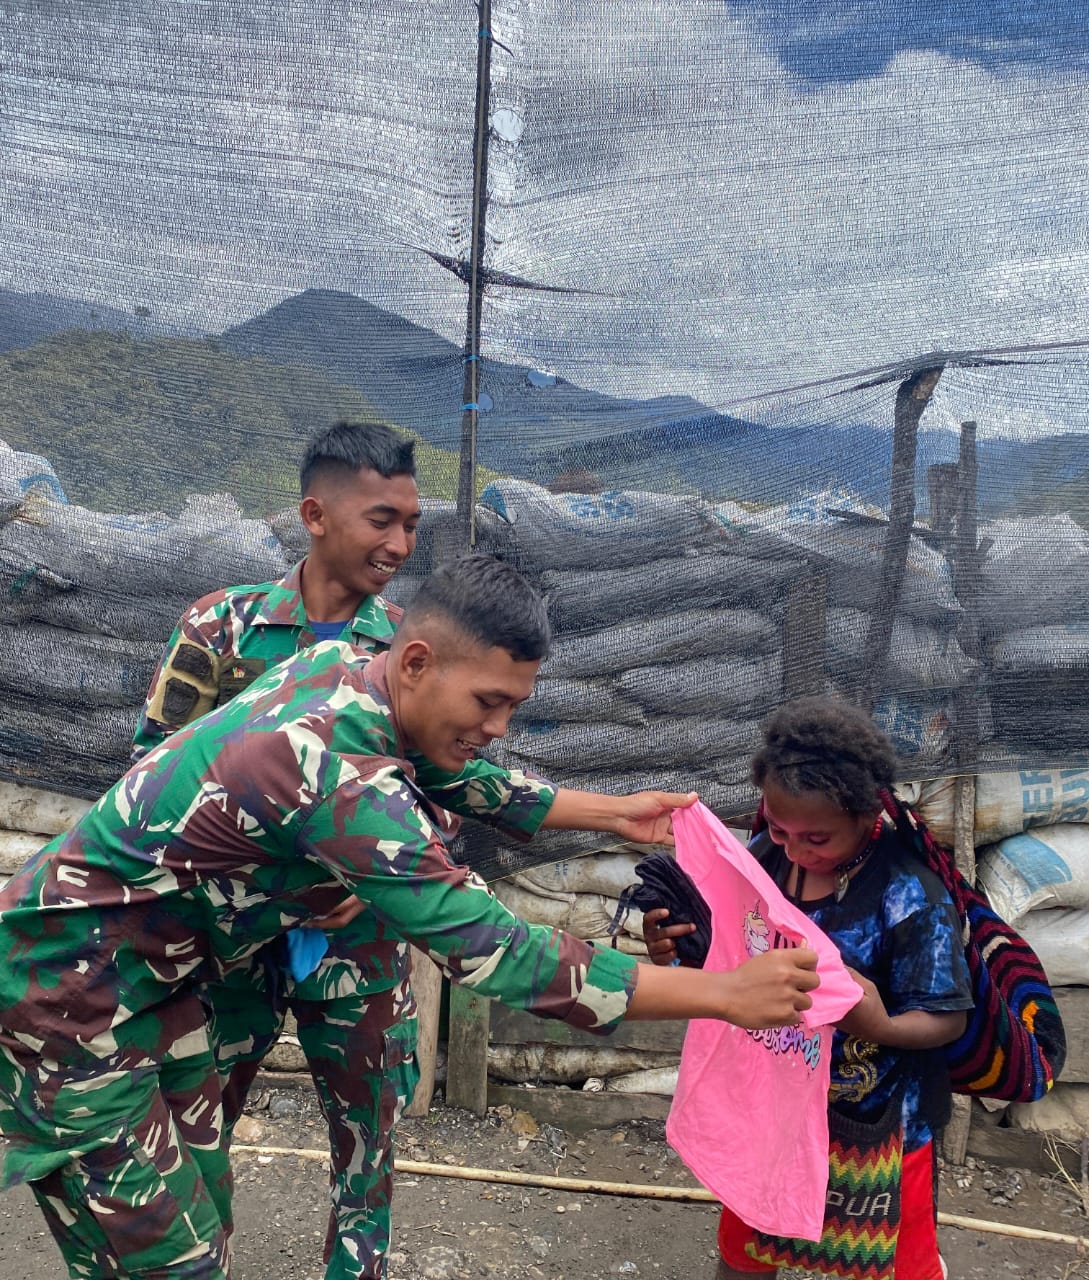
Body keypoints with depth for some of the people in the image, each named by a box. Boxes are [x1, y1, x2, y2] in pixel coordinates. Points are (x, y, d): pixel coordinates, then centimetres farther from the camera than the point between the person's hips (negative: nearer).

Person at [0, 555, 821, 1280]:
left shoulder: (347, 670, -8)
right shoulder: (341, 772, -34)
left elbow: (460, 780, 10)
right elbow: (489, 951, -33)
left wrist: (614, 813, 12)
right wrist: (722, 994, -28)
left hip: (159, 977, 8)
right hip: (71, 988, -8)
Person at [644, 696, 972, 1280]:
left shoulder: (910, 897, -27)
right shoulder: (760, 859, -15)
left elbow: (947, 1017, -20)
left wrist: (882, 1028, -40)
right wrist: (671, 949, -25)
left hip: (880, 1119, -3)